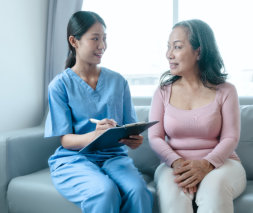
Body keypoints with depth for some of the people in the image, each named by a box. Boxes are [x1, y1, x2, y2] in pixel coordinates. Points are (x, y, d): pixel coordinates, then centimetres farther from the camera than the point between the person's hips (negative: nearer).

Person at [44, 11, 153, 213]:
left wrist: (133, 139, -17)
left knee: (138, 190, -29)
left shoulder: (118, 81, 9)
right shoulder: (60, 85, -1)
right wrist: (94, 136, -28)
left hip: (113, 156, 3)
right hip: (74, 159, -2)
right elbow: (66, 140, -6)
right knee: (105, 192, -33)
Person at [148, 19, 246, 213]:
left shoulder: (225, 91, 3)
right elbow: (155, 137, -1)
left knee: (215, 186, -35)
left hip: (220, 163, 0)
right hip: (174, 164, 1)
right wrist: (177, 162, -21)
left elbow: (230, 138, -4)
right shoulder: (163, 92, 7)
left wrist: (206, 164, -24)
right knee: (170, 186, -34)